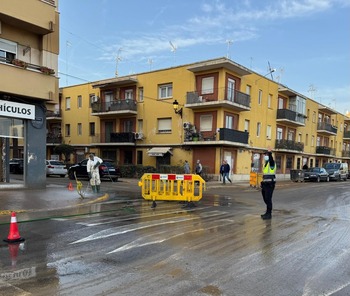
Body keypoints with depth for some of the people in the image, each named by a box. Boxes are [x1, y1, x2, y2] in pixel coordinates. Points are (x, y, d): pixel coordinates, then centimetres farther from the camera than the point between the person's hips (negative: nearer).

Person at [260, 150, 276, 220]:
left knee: (268, 199, -6)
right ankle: (268, 212, 28)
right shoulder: (265, 164, 17)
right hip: (265, 184, 9)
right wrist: (263, 184, 20)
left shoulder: (271, 163, -10)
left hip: (270, 184, -9)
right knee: (265, 199, 15)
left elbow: (271, 159, -36)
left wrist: (269, 153, -54)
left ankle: (269, 214, 3)